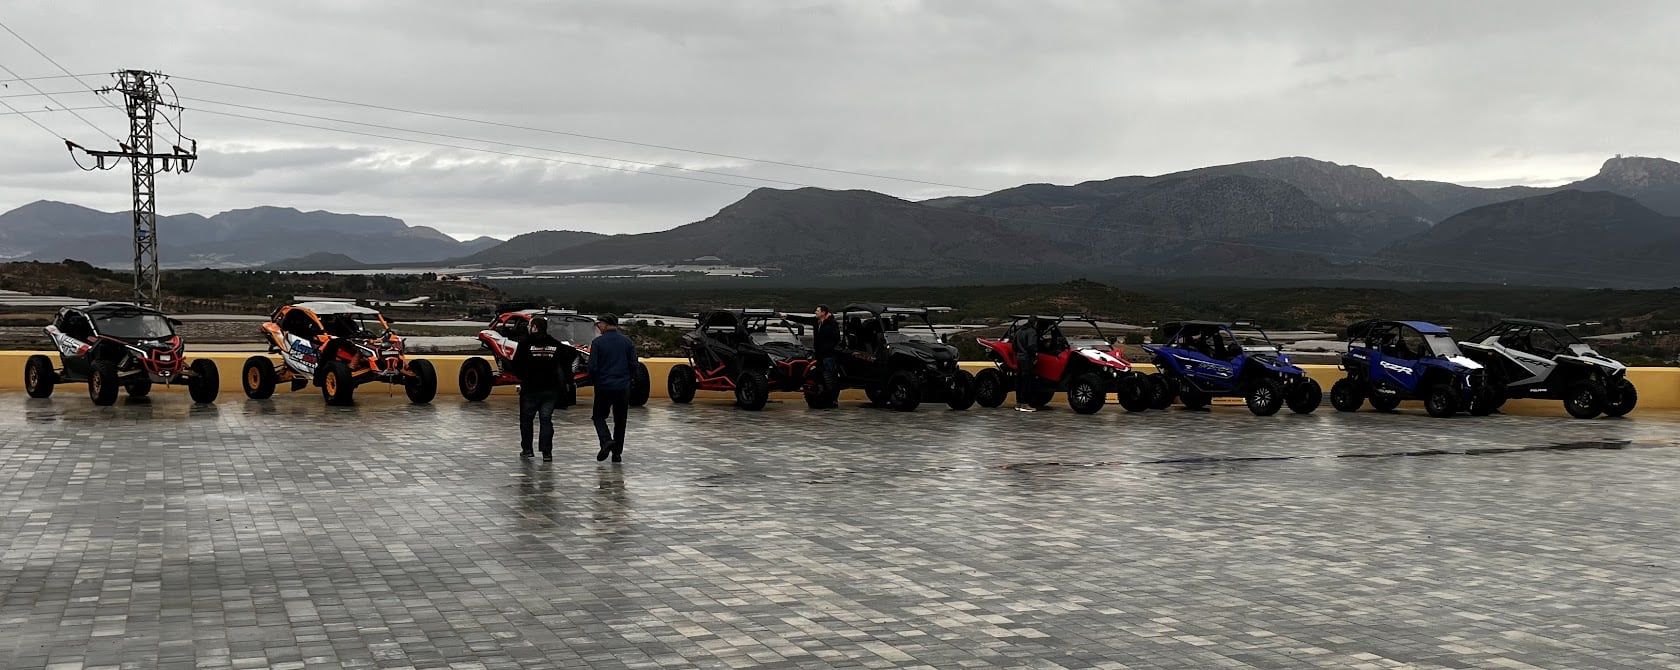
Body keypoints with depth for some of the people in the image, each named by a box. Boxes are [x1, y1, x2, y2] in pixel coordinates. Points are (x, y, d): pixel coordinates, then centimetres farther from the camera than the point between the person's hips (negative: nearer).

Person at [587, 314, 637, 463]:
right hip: (623, 388, 3)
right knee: (620, 420, 11)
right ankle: (617, 453, 11)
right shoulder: (628, 342, 2)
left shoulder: (597, 342, -7)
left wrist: (595, 381, 9)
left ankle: (606, 440, -10)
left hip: (603, 387, -3)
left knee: (599, 416, 14)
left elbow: (592, 367, -8)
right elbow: (633, 365, 3)